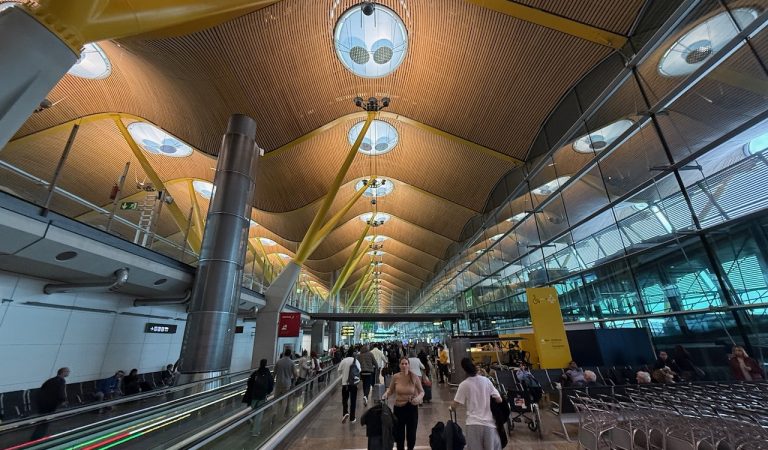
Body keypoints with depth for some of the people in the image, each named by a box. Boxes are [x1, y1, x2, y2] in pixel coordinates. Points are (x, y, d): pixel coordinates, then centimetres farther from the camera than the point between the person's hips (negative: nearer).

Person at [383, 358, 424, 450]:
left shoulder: (415, 377, -13)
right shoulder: (395, 377, -10)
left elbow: (422, 391, -5)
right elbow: (391, 390, 4)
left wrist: (418, 398, -25)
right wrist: (386, 394, -16)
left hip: (412, 408, -1)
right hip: (398, 407, 1)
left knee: (411, 433, 13)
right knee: (399, 433, 11)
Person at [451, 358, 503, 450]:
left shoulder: (464, 385, -7)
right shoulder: (486, 380, -1)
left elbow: (454, 406, -6)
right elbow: (499, 400, 2)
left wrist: (452, 406, 17)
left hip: (473, 423, -2)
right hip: (488, 422, 2)